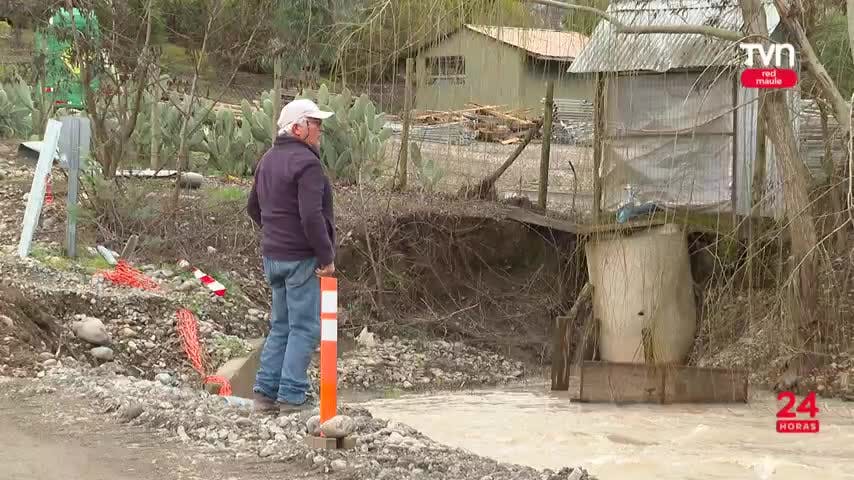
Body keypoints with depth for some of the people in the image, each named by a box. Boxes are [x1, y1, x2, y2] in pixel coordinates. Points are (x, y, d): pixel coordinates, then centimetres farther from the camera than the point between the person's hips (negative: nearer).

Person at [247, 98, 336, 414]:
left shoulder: (268, 160, 13)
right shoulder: (306, 163, -17)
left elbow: (253, 207, 22)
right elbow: (311, 216, -25)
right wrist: (326, 257, -19)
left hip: (273, 256, 9)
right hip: (302, 258, -9)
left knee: (280, 325, 16)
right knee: (304, 328, -2)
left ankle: (265, 391, 15)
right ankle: (291, 396, -2)